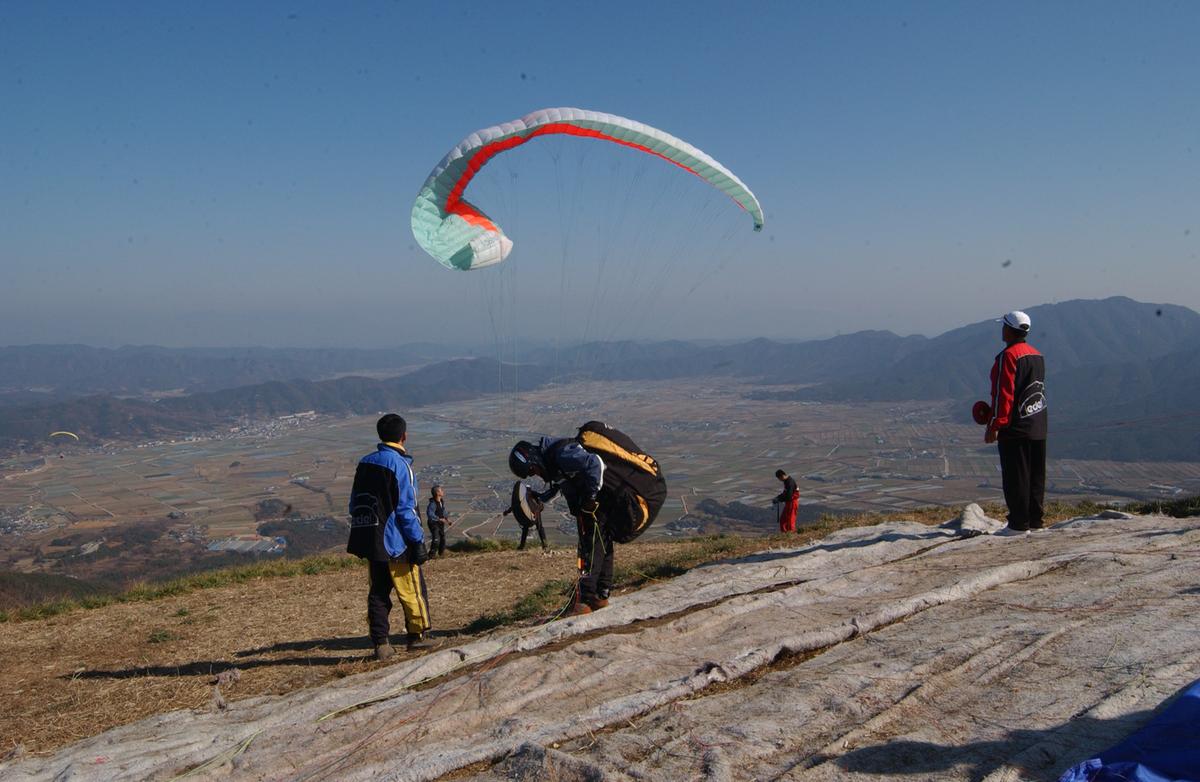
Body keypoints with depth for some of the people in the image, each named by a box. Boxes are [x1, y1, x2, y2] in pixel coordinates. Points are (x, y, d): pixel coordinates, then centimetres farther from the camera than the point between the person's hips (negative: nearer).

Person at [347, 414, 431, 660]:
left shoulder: (365, 462, 9)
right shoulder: (399, 465, -13)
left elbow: (355, 504, 13)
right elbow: (406, 509, -16)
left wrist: (363, 534, 19)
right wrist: (418, 541, -12)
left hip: (369, 542, 7)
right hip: (395, 542, -7)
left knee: (378, 592, 11)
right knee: (412, 590, 7)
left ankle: (381, 644, 11)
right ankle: (416, 635, 15)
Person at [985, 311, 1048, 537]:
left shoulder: (1007, 356, -15)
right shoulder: (1037, 355, 14)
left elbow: (1003, 394, -19)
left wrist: (994, 426, -16)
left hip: (1015, 428, -9)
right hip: (1038, 427, 9)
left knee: (1015, 477, -4)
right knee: (1035, 476, 13)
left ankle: (1019, 524, -1)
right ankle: (1034, 520, 19)